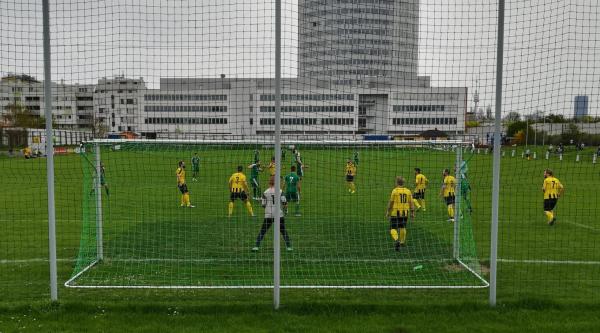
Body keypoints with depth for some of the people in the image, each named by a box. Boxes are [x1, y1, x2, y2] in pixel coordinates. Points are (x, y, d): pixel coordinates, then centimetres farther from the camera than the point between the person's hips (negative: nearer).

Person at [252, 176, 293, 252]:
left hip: (268, 215, 1)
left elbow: (263, 204, 1)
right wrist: (285, 204, 16)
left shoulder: (265, 192, 0)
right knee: (283, 231, 10)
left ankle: (256, 246, 0)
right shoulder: (280, 191, -4)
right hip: (279, 215, -1)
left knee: (263, 231, 6)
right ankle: (288, 246, 10)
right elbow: (284, 202, -6)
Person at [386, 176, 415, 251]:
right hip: (404, 213, 4)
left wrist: (388, 212, 2)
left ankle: (396, 240, -21)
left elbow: (391, 202, -7)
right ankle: (402, 242, 28)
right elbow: (411, 203, 6)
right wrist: (412, 212, 14)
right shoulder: (408, 191, 3)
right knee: (402, 227, 20)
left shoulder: (395, 191, -9)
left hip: (395, 213, -4)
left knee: (393, 228, 2)